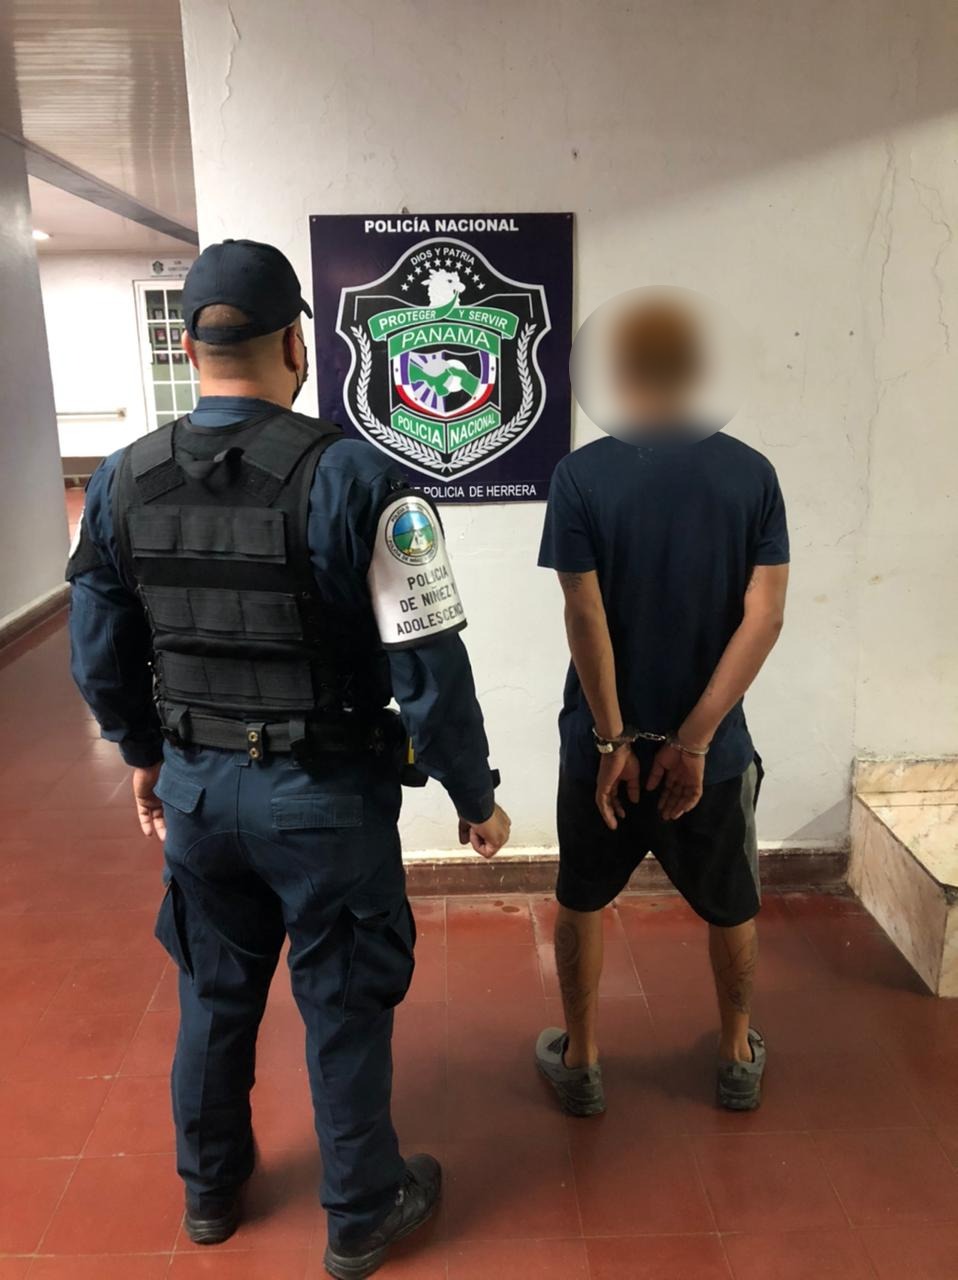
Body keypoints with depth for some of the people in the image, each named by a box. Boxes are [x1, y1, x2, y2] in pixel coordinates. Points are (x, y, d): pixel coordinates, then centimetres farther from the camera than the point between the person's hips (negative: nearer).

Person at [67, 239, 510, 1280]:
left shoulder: (121, 481, -3)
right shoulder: (354, 476, -20)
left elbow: (99, 655, 5)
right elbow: (427, 664, -19)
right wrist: (474, 796, -6)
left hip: (195, 787, 5)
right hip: (324, 796, -4)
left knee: (213, 992, 24)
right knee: (342, 1008, 14)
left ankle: (208, 1190, 47)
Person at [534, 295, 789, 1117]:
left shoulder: (582, 474, -11)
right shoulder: (752, 473, -6)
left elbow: (586, 619, -16)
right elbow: (764, 617, -13)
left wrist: (613, 739, -10)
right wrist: (694, 740, -12)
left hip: (607, 742, -1)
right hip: (713, 746, 2)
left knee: (582, 900, 20)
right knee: (730, 906, 22)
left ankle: (580, 1063, 33)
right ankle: (738, 1060, 39)